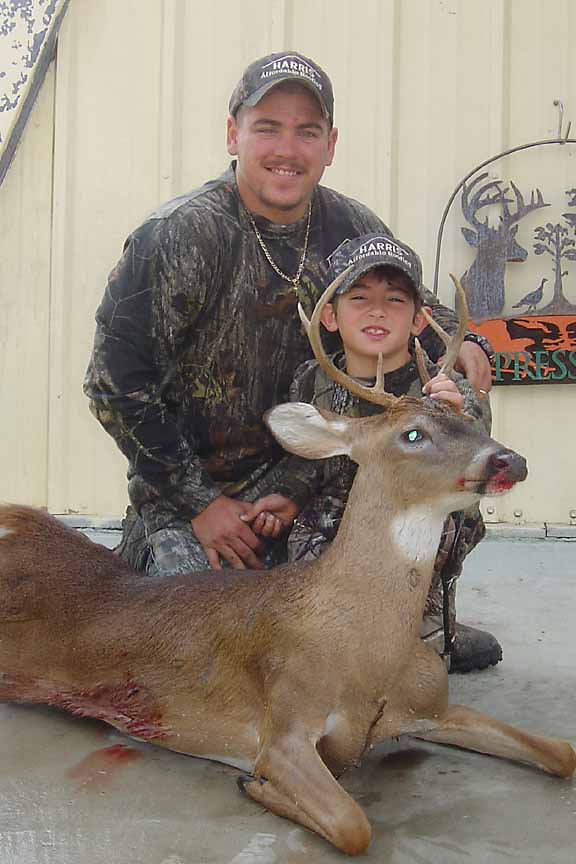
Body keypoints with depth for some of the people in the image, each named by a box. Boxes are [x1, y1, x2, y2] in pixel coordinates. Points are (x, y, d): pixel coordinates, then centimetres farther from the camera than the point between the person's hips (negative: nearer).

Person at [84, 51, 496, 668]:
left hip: (308, 480, 4)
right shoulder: (181, 235, -18)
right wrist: (198, 504, -15)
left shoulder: (355, 230, -4)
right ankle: (148, 560, 19)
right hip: (186, 493, -3)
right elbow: (115, 382, -16)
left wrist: (457, 343, -11)